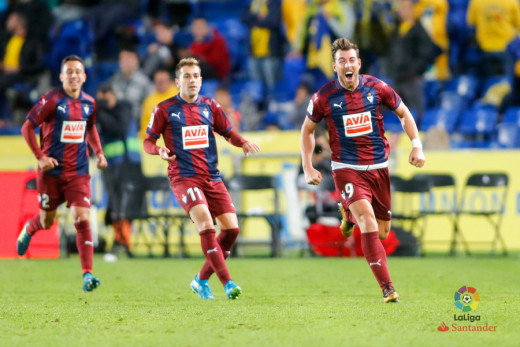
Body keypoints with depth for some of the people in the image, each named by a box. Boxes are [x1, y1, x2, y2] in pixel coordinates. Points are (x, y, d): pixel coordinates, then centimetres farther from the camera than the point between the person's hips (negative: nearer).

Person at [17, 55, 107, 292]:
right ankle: (29, 229, 49)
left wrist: (99, 153, 9)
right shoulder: (51, 100, -10)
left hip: (79, 172, 2)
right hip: (52, 171, -2)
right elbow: (27, 127, -7)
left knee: (82, 219, -12)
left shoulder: (89, 103, 5)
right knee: (47, 221, 11)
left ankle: (87, 274, -16)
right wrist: (40, 157, -14)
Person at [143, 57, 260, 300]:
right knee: (206, 224, -24)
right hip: (183, 177, -5)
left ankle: (202, 280, 13)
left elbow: (228, 133, 20)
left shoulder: (210, 107, 11)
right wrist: (159, 150, -17)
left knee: (231, 228, -4)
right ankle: (227, 282, -23)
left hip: (212, 177, 5)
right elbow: (148, 140, 5)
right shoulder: (165, 109, 1)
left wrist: (244, 143, -1)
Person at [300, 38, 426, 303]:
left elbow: (404, 113, 10)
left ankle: (349, 213, 43)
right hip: (346, 169, -3)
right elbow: (307, 129, 7)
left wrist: (417, 145, -1)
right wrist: (307, 167, 1)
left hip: (378, 167, 3)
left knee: (382, 232, 9)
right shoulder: (324, 97, -8)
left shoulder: (376, 88, -4)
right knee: (369, 224, -22)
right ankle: (387, 289, -21)